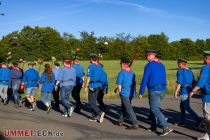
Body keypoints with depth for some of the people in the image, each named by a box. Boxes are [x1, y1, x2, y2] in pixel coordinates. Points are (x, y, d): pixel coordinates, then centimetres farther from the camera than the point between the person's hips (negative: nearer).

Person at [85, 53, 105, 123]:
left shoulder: (90, 66, -10)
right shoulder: (100, 66, 9)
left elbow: (89, 77, -13)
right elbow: (101, 77, 11)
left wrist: (86, 86, -8)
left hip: (92, 86, -7)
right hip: (99, 85, 7)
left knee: (91, 102, -2)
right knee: (93, 101, 15)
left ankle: (100, 112, -20)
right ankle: (94, 117, 17)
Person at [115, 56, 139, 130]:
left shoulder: (121, 73, -13)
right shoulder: (132, 72, 7)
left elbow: (119, 85, -13)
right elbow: (134, 83, 9)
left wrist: (120, 92, 2)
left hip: (124, 93, -8)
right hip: (131, 93, 8)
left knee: (129, 109, -5)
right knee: (123, 107, 21)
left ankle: (135, 124, -8)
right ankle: (120, 121, 31)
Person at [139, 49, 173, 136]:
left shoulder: (149, 65, -12)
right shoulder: (161, 65, 11)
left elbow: (145, 79, -14)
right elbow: (164, 78, 15)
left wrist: (141, 92, -8)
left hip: (154, 91, -8)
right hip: (163, 89, 8)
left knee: (155, 109, -4)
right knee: (153, 107, 18)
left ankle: (166, 127, -11)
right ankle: (153, 126, 25)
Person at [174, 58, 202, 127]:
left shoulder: (180, 71, -12)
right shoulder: (190, 71, 13)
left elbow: (179, 83, -18)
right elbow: (193, 82, 14)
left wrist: (176, 92, -12)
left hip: (184, 91, -9)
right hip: (189, 90, 9)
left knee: (187, 108, -4)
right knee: (182, 106, 17)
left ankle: (198, 120, -12)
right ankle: (182, 121, 22)